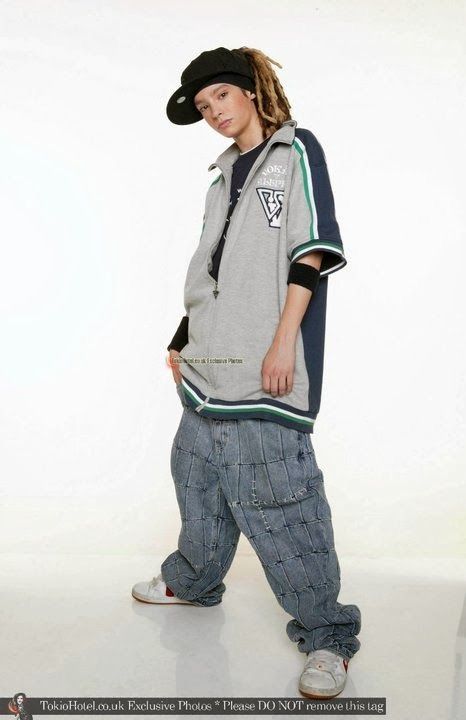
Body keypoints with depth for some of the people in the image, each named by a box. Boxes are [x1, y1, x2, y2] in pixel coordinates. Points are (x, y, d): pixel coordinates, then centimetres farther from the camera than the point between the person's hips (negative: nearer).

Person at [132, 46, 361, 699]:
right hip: (210, 366, 8)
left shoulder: (296, 150, 2)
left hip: (265, 374, -7)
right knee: (199, 476, 17)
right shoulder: (225, 175, 22)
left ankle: (327, 633, 5)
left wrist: (284, 341, -15)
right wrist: (185, 339, 20)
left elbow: (310, 252, -8)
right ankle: (195, 580, 40)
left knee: (280, 502, -9)